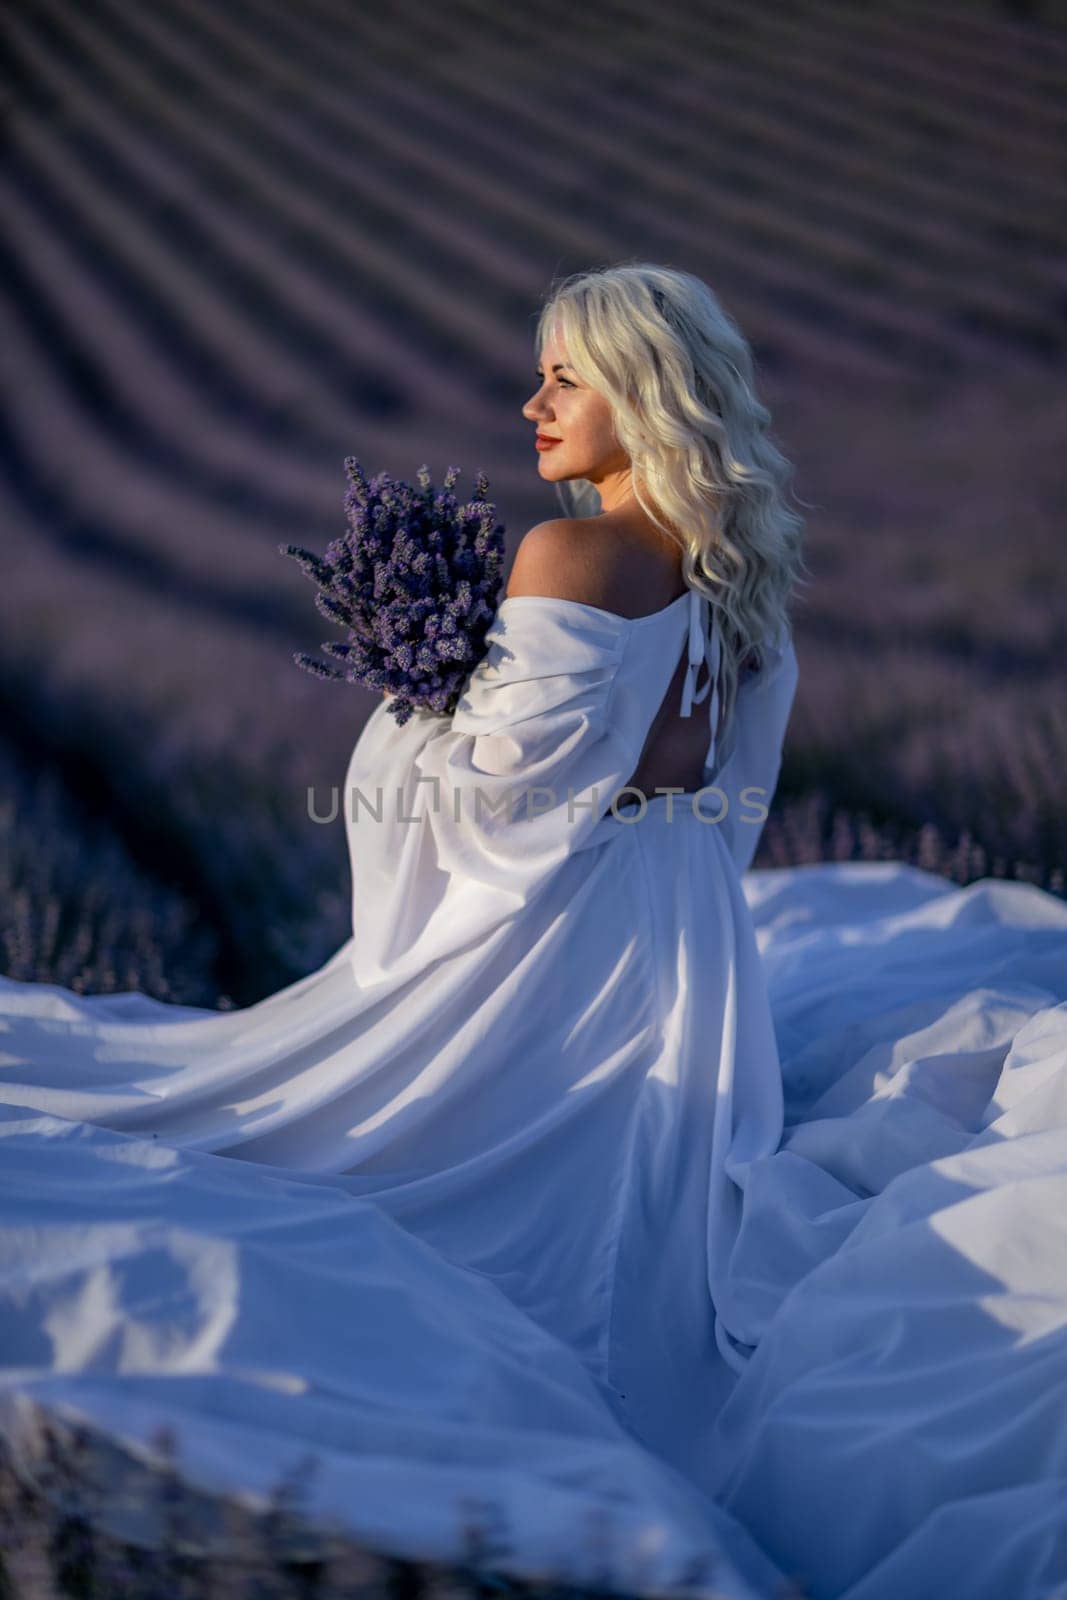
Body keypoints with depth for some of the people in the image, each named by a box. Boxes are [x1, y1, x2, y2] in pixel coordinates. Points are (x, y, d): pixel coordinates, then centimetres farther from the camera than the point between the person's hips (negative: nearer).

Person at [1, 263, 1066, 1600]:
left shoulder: (568, 558, -20)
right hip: (690, 935, 8)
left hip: (562, 931, -8)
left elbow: (501, 779, -18)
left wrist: (414, 710, 1)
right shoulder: (730, 571, 6)